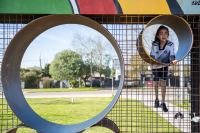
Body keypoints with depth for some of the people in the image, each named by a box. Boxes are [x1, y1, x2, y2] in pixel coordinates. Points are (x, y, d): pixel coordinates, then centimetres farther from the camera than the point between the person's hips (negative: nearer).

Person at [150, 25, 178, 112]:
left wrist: (173, 61, -50)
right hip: (155, 66, 1)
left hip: (164, 66, -1)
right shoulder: (154, 45, -23)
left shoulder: (170, 45, -24)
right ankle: (156, 100, 30)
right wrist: (156, 60, -39)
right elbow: (151, 56, -18)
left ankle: (163, 103, 2)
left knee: (163, 82, -6)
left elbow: (172, 55, -27)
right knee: (156, 83, 11)